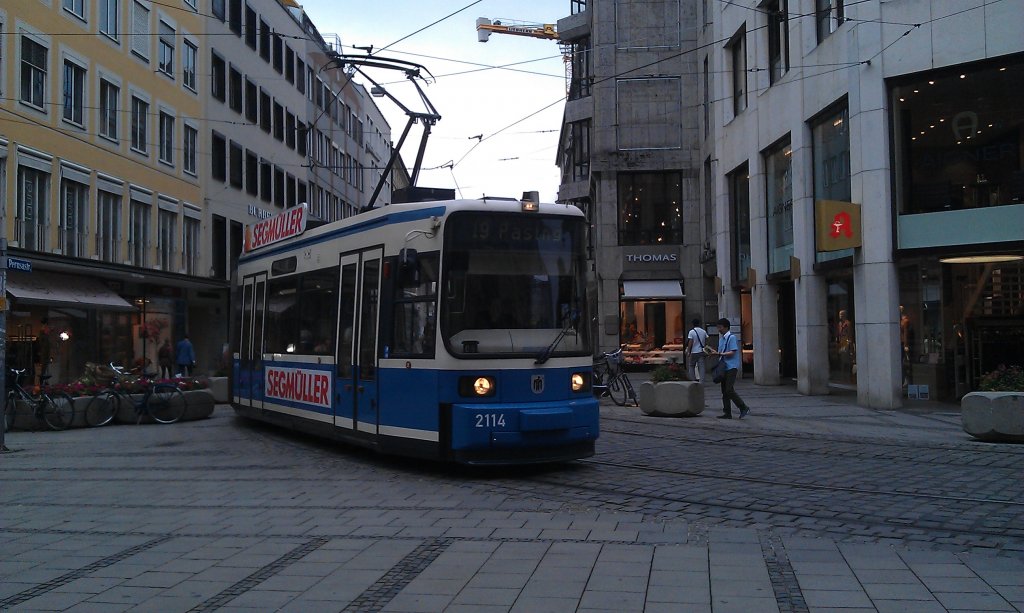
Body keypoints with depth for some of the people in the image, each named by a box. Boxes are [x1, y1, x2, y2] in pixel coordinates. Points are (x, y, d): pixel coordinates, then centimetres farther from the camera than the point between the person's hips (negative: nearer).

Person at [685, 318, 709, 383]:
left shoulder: (691, 332, -10)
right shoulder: (704, 331, 3)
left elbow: (690, 343, -12)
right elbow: (706, 342, 6)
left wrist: (688, 351, -5)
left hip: (694, 352, -3)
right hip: (701, 351, 3)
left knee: (692, 366, 13)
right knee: (701, 367, 2)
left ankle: (693, 379, 10)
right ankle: (701, 381, -2)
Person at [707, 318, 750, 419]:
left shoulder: (732, 337, -10)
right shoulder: (721, 338, 17)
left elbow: (732, 353, -17)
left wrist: (719, 354, -21)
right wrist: (714, 352, 0)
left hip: (732, 367, -9)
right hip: (724, 367, 9)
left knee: (729, 390, -15)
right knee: (724, 391, 6)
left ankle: (744, 408, -3)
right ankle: (727, 413, 10)